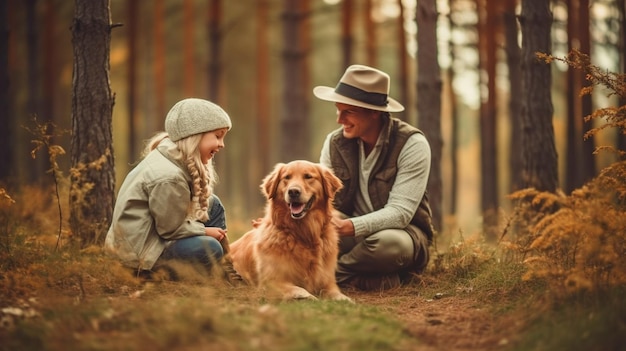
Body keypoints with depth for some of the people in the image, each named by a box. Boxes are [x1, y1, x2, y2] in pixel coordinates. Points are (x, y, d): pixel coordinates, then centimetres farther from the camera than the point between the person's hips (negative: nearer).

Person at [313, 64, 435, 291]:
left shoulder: (412, 144, -17)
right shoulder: (335, 143, -2)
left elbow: (400, 212, -23)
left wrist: (351, 227, -38)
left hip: (401, 232, -3)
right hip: (352, 233, 4)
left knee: (387, 243, -40)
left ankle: (335, 271, -12)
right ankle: (382, 278, -20)